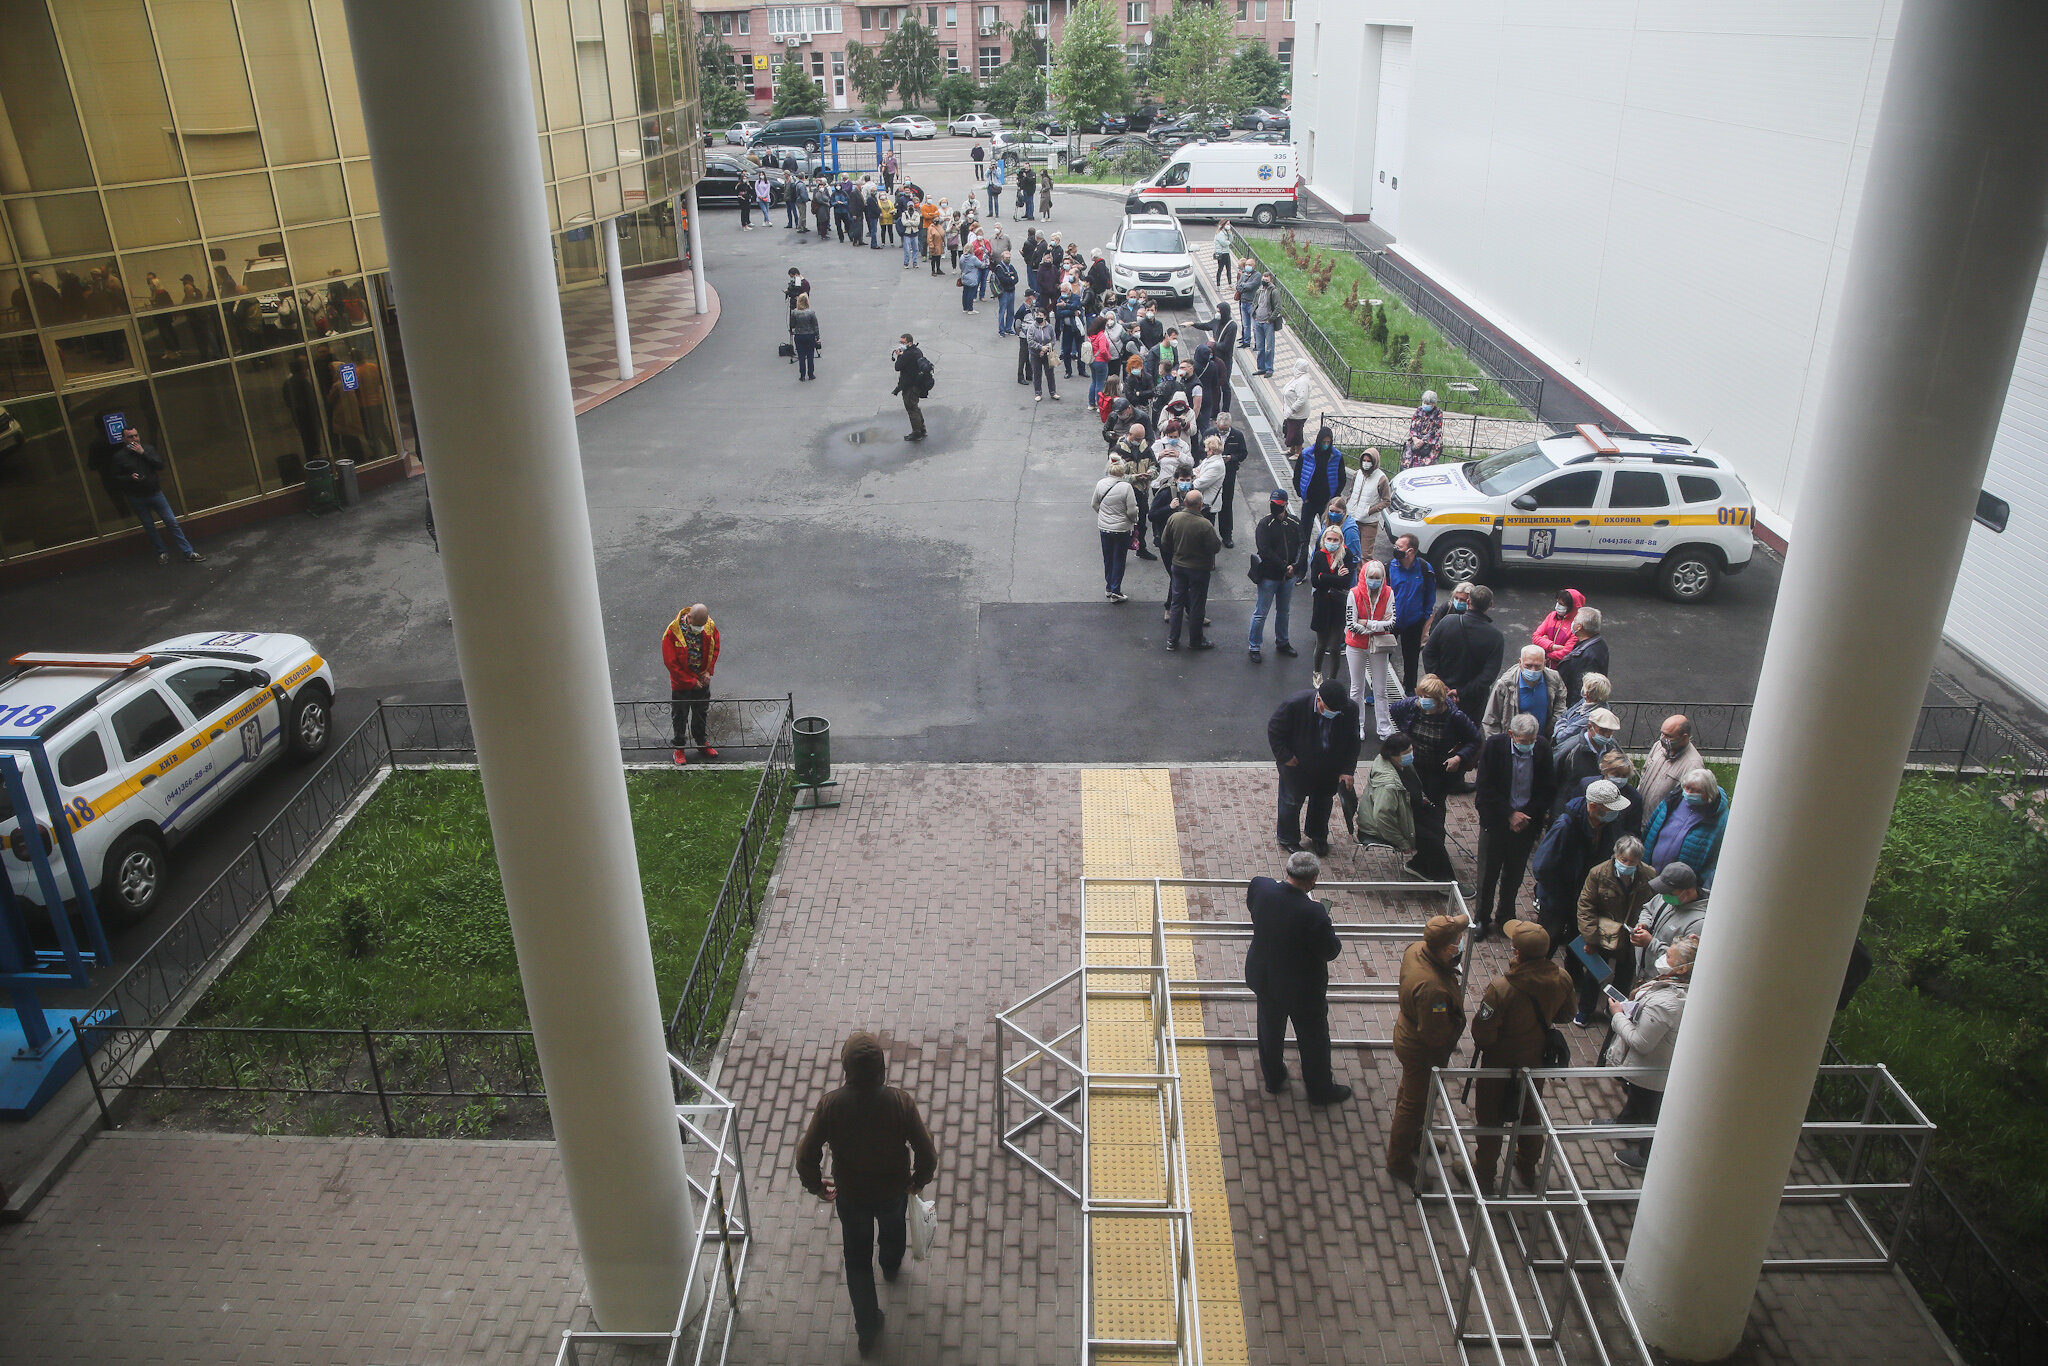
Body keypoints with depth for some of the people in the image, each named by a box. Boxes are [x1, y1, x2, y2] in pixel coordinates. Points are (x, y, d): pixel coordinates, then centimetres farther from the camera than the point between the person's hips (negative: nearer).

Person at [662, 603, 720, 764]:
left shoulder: (710, 626, -14)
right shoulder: (672, 632, -26)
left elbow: (715, 648, 3)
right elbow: (671, 662, -21)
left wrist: (708, 671, -9)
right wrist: (690, 681, -17)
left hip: (702, 680, 4)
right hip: (681, 683, -4)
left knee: (701, 713, 21)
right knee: (680, 716, 12)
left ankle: (702, 743, 40)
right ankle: (679, 747, 30)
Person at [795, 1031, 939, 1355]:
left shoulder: (831, 1105, -29)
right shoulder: (900, 1101, -30)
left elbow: (806, 1156, -19)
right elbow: (927, 1153, -22)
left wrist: (816, 1186, 1)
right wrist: (919, 1180, 0)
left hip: (850, 1194, -1)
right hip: (894, 1189, 1)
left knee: (857, 1259, 23)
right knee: (893, 1228, 35)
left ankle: (867, 1328, 32)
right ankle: (892, 1266, 65)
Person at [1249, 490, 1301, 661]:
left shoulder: (1295, 523, 2)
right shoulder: (1265, 525, -12)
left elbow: (1301, 545, 2)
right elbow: (1265, 551, -18)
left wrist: (1294, 566, -14)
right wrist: (1283, 567, -20)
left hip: (1288, 576, 5)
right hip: (1269, 575, -5)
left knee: (1283, 612, 19)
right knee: (1261, 612, 1)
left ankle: (1282, 642, 35)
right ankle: (1253, 646, 12)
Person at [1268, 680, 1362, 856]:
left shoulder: (1349, 710, -24)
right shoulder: (1295, 704, -34)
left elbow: (1352, 742, -8)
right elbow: (1274, 729, -17)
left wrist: (1347, 770, -12)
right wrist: (1285, 757, -19)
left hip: (1328, 768, 3)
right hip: (1296, 763, -3)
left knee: (1323, 800, 22)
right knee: (1292, 800, 16)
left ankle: (1318, 836, 47)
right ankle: (1288, 838, 40)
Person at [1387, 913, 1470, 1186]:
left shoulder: (1416, 949, -18)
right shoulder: (1432, 988, -43)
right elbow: (1437, 1035, -32)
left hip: (1407, 1034, 9)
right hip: (1423, 1052, -9)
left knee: (1410, 1091, 31)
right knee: (1415, 1103, 14)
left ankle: (1411, 1139, 57)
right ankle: (1399, 1162, 36)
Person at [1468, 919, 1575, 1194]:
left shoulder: (1501, 988, -37)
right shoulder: (1561, 979, -21)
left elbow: (1482, 1034, -28)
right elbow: (1564, 1016, -1)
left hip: (1500, 1062, -5)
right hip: (1537, 1058, 5)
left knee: (1490, 1117, 19)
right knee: (1530, 1113, 28)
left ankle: (1485, 1173, 37)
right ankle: (1527, 1168, 49)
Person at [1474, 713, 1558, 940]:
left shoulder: (1543, 748, -9)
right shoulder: (1494, 745, -15)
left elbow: (1549, 789, 1)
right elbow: (1486, 789, -12)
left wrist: (1528, 815, -8)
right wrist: (1509, 815, -14)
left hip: (1526, 821, 2)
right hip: (1496, 819, -2)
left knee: (1514, 874, 14)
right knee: (1488, 873, 5)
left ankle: (1505, 916, 31)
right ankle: (1483, 919, 20)